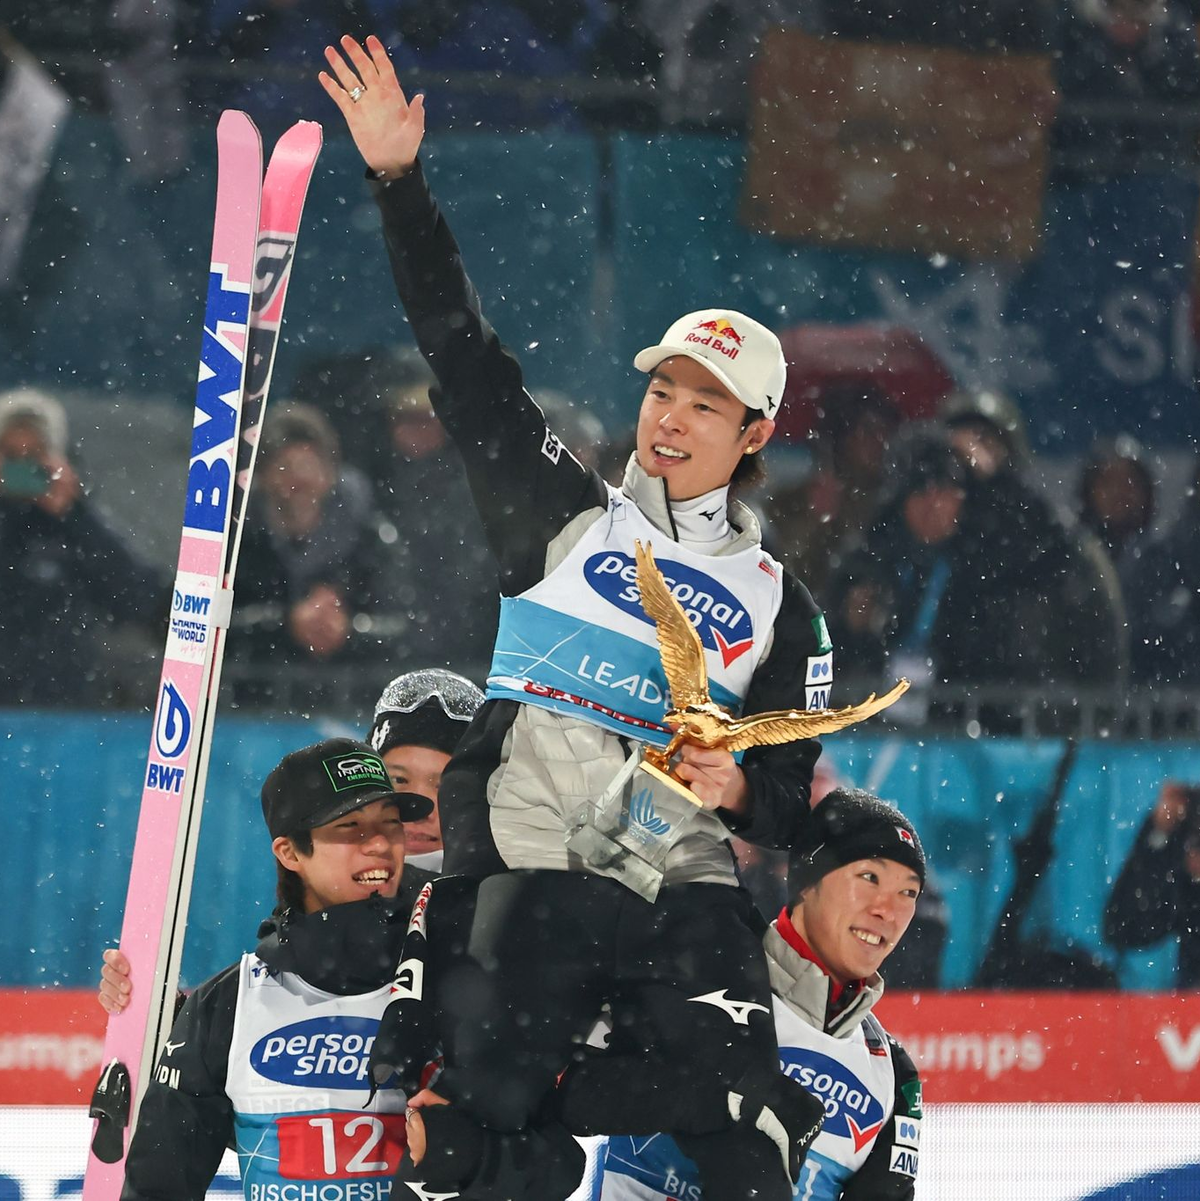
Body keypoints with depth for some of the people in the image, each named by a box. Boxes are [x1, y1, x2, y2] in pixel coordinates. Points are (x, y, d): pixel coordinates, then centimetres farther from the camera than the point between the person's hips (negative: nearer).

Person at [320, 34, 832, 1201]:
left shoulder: (776, 605, 16)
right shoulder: (567, 518, 12)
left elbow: (788, 806, 18)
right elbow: (465, 361, 5)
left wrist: (740, 789, -6)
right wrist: (399, 182, -3)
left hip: (687, 889, 1)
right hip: (532, 870, -1)